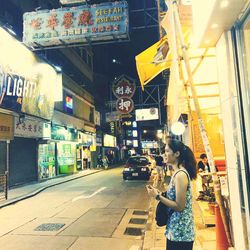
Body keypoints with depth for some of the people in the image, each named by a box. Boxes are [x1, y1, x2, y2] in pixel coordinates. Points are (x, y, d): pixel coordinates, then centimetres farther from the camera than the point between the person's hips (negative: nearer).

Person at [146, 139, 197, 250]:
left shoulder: (180, 175, -23)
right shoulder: (177, 172, 6)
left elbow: (179, 206, -23)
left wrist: (158, 196, -20)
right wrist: (159, 193, 1)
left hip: (180, 231, -9)